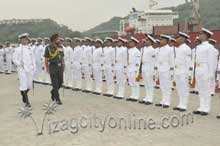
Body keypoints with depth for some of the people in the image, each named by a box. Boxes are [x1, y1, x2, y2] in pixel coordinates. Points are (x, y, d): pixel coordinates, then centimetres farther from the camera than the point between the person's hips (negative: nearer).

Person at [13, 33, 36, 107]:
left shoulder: (30, 49, 10)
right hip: (22, 70, -4)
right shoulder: (18, 49, -1)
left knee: (29, 85, 8)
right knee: (24, 85, -7)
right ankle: (27, 102, -1)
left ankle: (23, 94, 38)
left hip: (30, 69, 4)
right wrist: (20, 64, -17)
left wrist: (34, 68, 5)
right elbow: (14, 59, -1)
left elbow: (33, 59, 13)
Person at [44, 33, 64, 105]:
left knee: (60, 82, 9)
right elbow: (46, 59, -2)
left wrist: (63, 65, 10)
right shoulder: (49, 48, -5)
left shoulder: (60, 47, 9)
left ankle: (53, 92, 37)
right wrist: (47, 68, -2)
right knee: (55, 83, -1)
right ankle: (57, 99, 6)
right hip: (53, 66, -5)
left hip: (60, 66, 5)